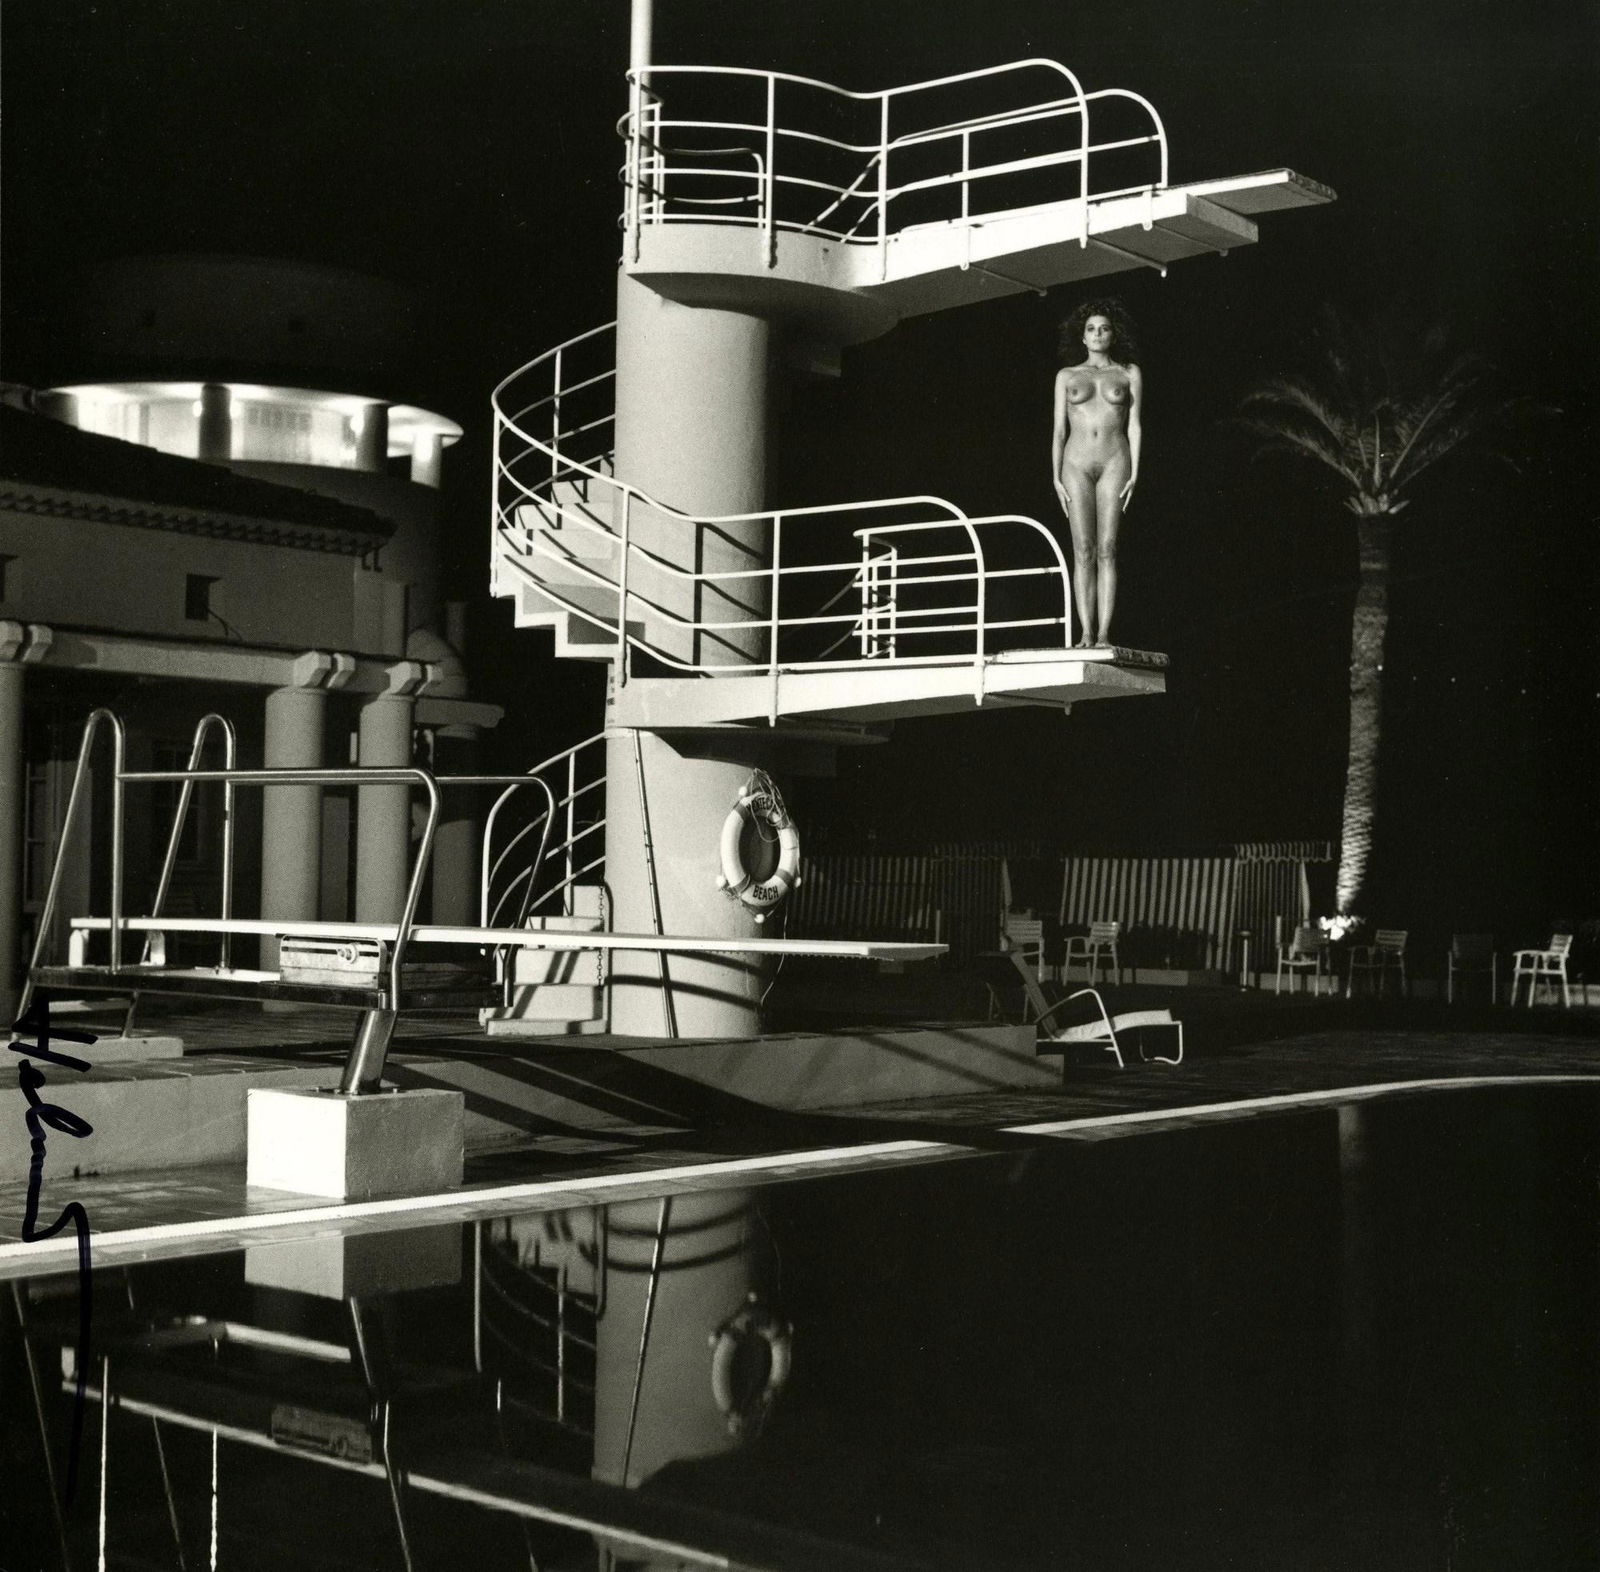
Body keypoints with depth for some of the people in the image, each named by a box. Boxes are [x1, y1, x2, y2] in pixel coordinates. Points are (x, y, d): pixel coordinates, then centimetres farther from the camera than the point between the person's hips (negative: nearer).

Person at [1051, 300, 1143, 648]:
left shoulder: (1129, 374, 11)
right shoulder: (1067, 376, 13)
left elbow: (1134, 426, 7)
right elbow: (1059, 428, 11)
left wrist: (1134, 473, -2)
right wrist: (1056, 476, 2)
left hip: (1114, 462, -1)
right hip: (1077, 464, 1)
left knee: (1106, 549, -8)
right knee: (1083, 551, -6)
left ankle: (1104, 633, -10)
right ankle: (1085, 634, -9)